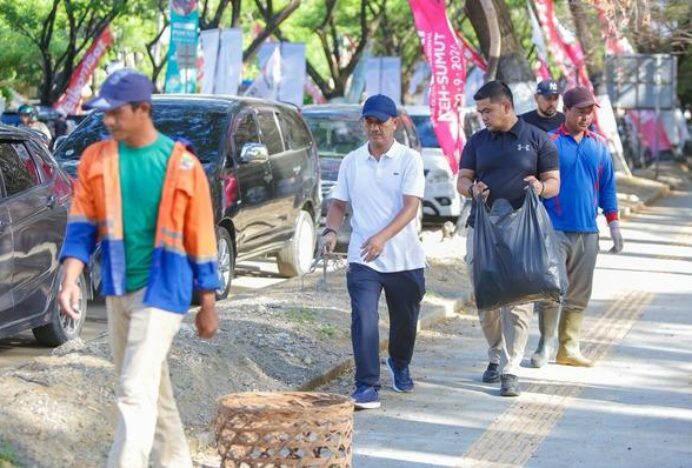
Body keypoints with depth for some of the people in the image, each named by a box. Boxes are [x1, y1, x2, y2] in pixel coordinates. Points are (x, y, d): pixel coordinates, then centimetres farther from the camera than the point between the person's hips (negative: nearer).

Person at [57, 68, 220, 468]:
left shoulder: (182, 165, -8)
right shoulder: (95, 159, 2)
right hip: (117, 291, 5)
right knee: (153, 389, 17)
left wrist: (208, 306, 0)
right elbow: (82, 226, 1)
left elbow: (200, 240, -3)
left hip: (162, 290, -5)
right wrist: (70, 280, -14)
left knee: (136, 390, -13)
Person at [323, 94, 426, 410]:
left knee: (405, 321, 15)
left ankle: (400, 365, 43)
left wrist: (382, 236, -30)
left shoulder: (409, 159, -5)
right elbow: (339, 203, 13)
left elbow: (411, 206, -15)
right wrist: (331, 231, -9)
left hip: (405, 259, -1)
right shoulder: (352, 162, 7)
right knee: (364, 321, -14)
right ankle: (367, 386, -12)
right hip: (362, 258, 1)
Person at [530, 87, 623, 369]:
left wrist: (613, 224, 10)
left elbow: (607, 186, 14)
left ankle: (568, 349, 15)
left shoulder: (598, 146, 9)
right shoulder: (549, 143, -4)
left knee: (578, 296, 7)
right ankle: (545, 345, 10)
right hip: (555, 230, -4)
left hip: (588, 233, 4)